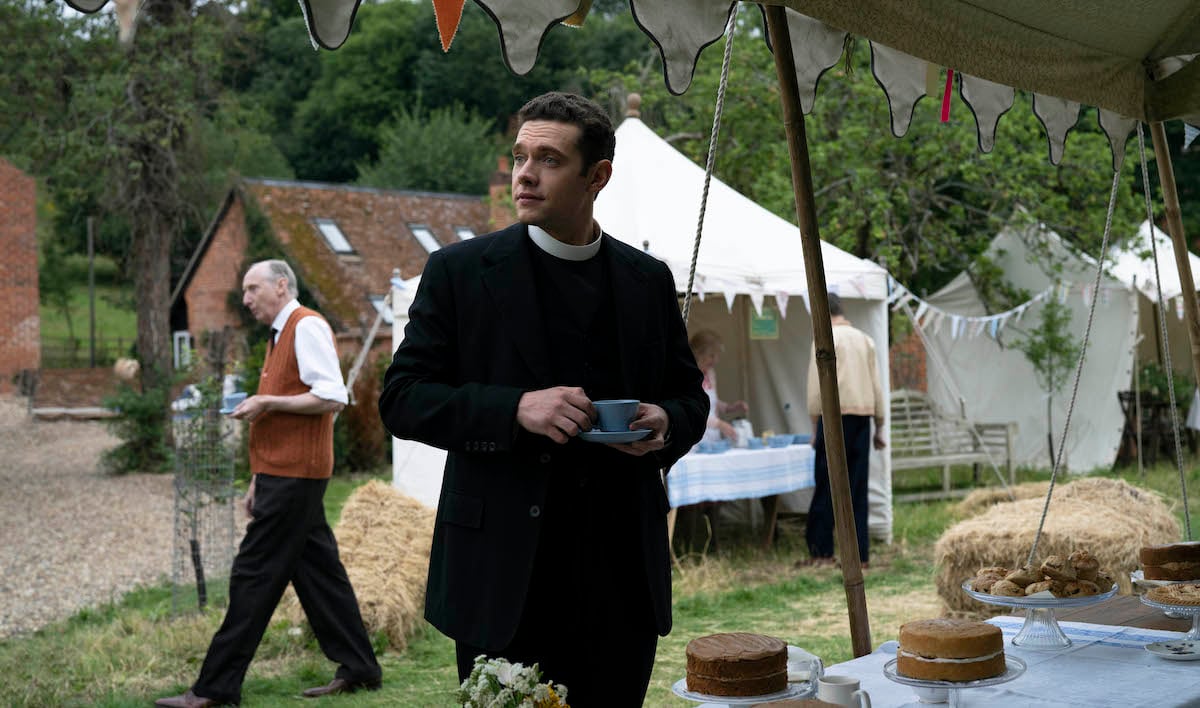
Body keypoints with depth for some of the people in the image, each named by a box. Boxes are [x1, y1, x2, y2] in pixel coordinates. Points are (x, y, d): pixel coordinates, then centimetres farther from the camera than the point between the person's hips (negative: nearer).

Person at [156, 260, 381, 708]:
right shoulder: (281, 335, 19)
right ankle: (357, 669, 17)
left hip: (294, 477, -10)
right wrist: (260, 481, 21)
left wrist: (267, 402, -18)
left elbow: (333, 397, -21)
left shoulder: (307, 327, -11)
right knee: (316, 570, 11)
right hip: (285, 475, 10)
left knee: (254, 575, -7)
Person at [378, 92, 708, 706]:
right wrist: (515, 408, -19)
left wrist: (665, 424, -7)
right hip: (505, 572, -3)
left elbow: (691, 397, 17)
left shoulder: (649, 280, 9)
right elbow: (401, 399, -4)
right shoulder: (459, 271, 0)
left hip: (622, 573, 3)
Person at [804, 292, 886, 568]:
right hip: (863, 415, 5)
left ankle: (821, 550, 3)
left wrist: (815, 427, -1)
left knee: (827, 485, 1)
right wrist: (879, 428, 18)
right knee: (858, 487, 6)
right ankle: (860, 553, 6)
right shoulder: (865, 340, 13)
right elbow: (877, 387, 14)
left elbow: (817, 388, -7)